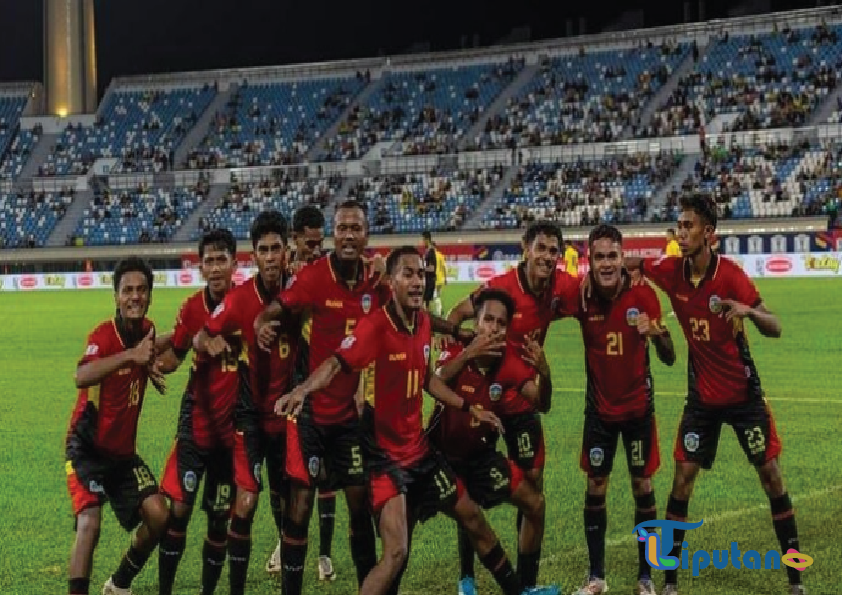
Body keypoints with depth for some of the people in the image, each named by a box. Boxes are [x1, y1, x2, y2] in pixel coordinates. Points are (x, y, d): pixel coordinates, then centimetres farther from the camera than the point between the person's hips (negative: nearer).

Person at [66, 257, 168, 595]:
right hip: (88, 447, -7)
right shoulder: (104, 335, -22)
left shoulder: (146, 330, 0)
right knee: (90, 522, -23)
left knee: (158, 516, -3)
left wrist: (151, 367, 5)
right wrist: (129, 355, -57)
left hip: (123, 450, 7)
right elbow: (81, 376, -45)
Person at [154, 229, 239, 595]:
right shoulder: (192, 308, -1)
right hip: (196, 423, 1)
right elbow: (173, 357, 6)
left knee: (220, 518, 8)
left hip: (233, 427, -1)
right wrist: (154, 357, -15)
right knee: (178, 508, -10)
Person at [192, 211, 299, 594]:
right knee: (245, 503, -14)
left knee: (283, 501, 13)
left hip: (284, 411, 3)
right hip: (250, 413, -3)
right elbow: (199, 339, -18)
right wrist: (211, 343, -38)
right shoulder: (240, 298, -16)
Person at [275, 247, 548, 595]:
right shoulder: (376, 326, -21)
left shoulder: (424, 322, 3)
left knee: (474, 520, 20)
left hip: (420, 450, 8)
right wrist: (302, 391, -54)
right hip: (386, 456, -8)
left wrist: (469, 408, 21)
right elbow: (337, 363, -36)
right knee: (397, 552, -21)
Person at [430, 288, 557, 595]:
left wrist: (544, 374, -39)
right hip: (441, 453, -4)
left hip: (481, 454, 4)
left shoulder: (509, 361, -11)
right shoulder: (456, 352, -22)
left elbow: (541, 404, -18)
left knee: (534, 504, 0)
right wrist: (467, 355, -56)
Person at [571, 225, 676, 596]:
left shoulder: (643, 295, -15)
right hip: (599, 408, 1)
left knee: (642, 486, 5)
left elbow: (669, 359, -14)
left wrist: (657, 333, -34)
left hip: (638, 405, -1)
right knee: (595, 487, 4)